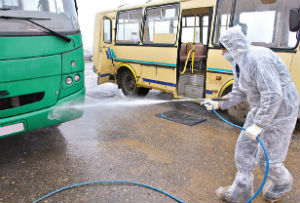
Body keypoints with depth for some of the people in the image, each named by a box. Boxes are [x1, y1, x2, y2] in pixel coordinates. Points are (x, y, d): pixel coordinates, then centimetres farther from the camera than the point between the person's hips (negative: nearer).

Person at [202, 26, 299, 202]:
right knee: (245, 150, 11)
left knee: (267, 158, 5)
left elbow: (273, 95, -31)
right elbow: (239, 93, 12)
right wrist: (219, 104, 1)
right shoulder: (238, 64, 5)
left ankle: (282, 183, 38)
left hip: (279, 112, -9)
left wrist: (258, 124, -29)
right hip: (259, 110, 9)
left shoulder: (258, 58, -26)